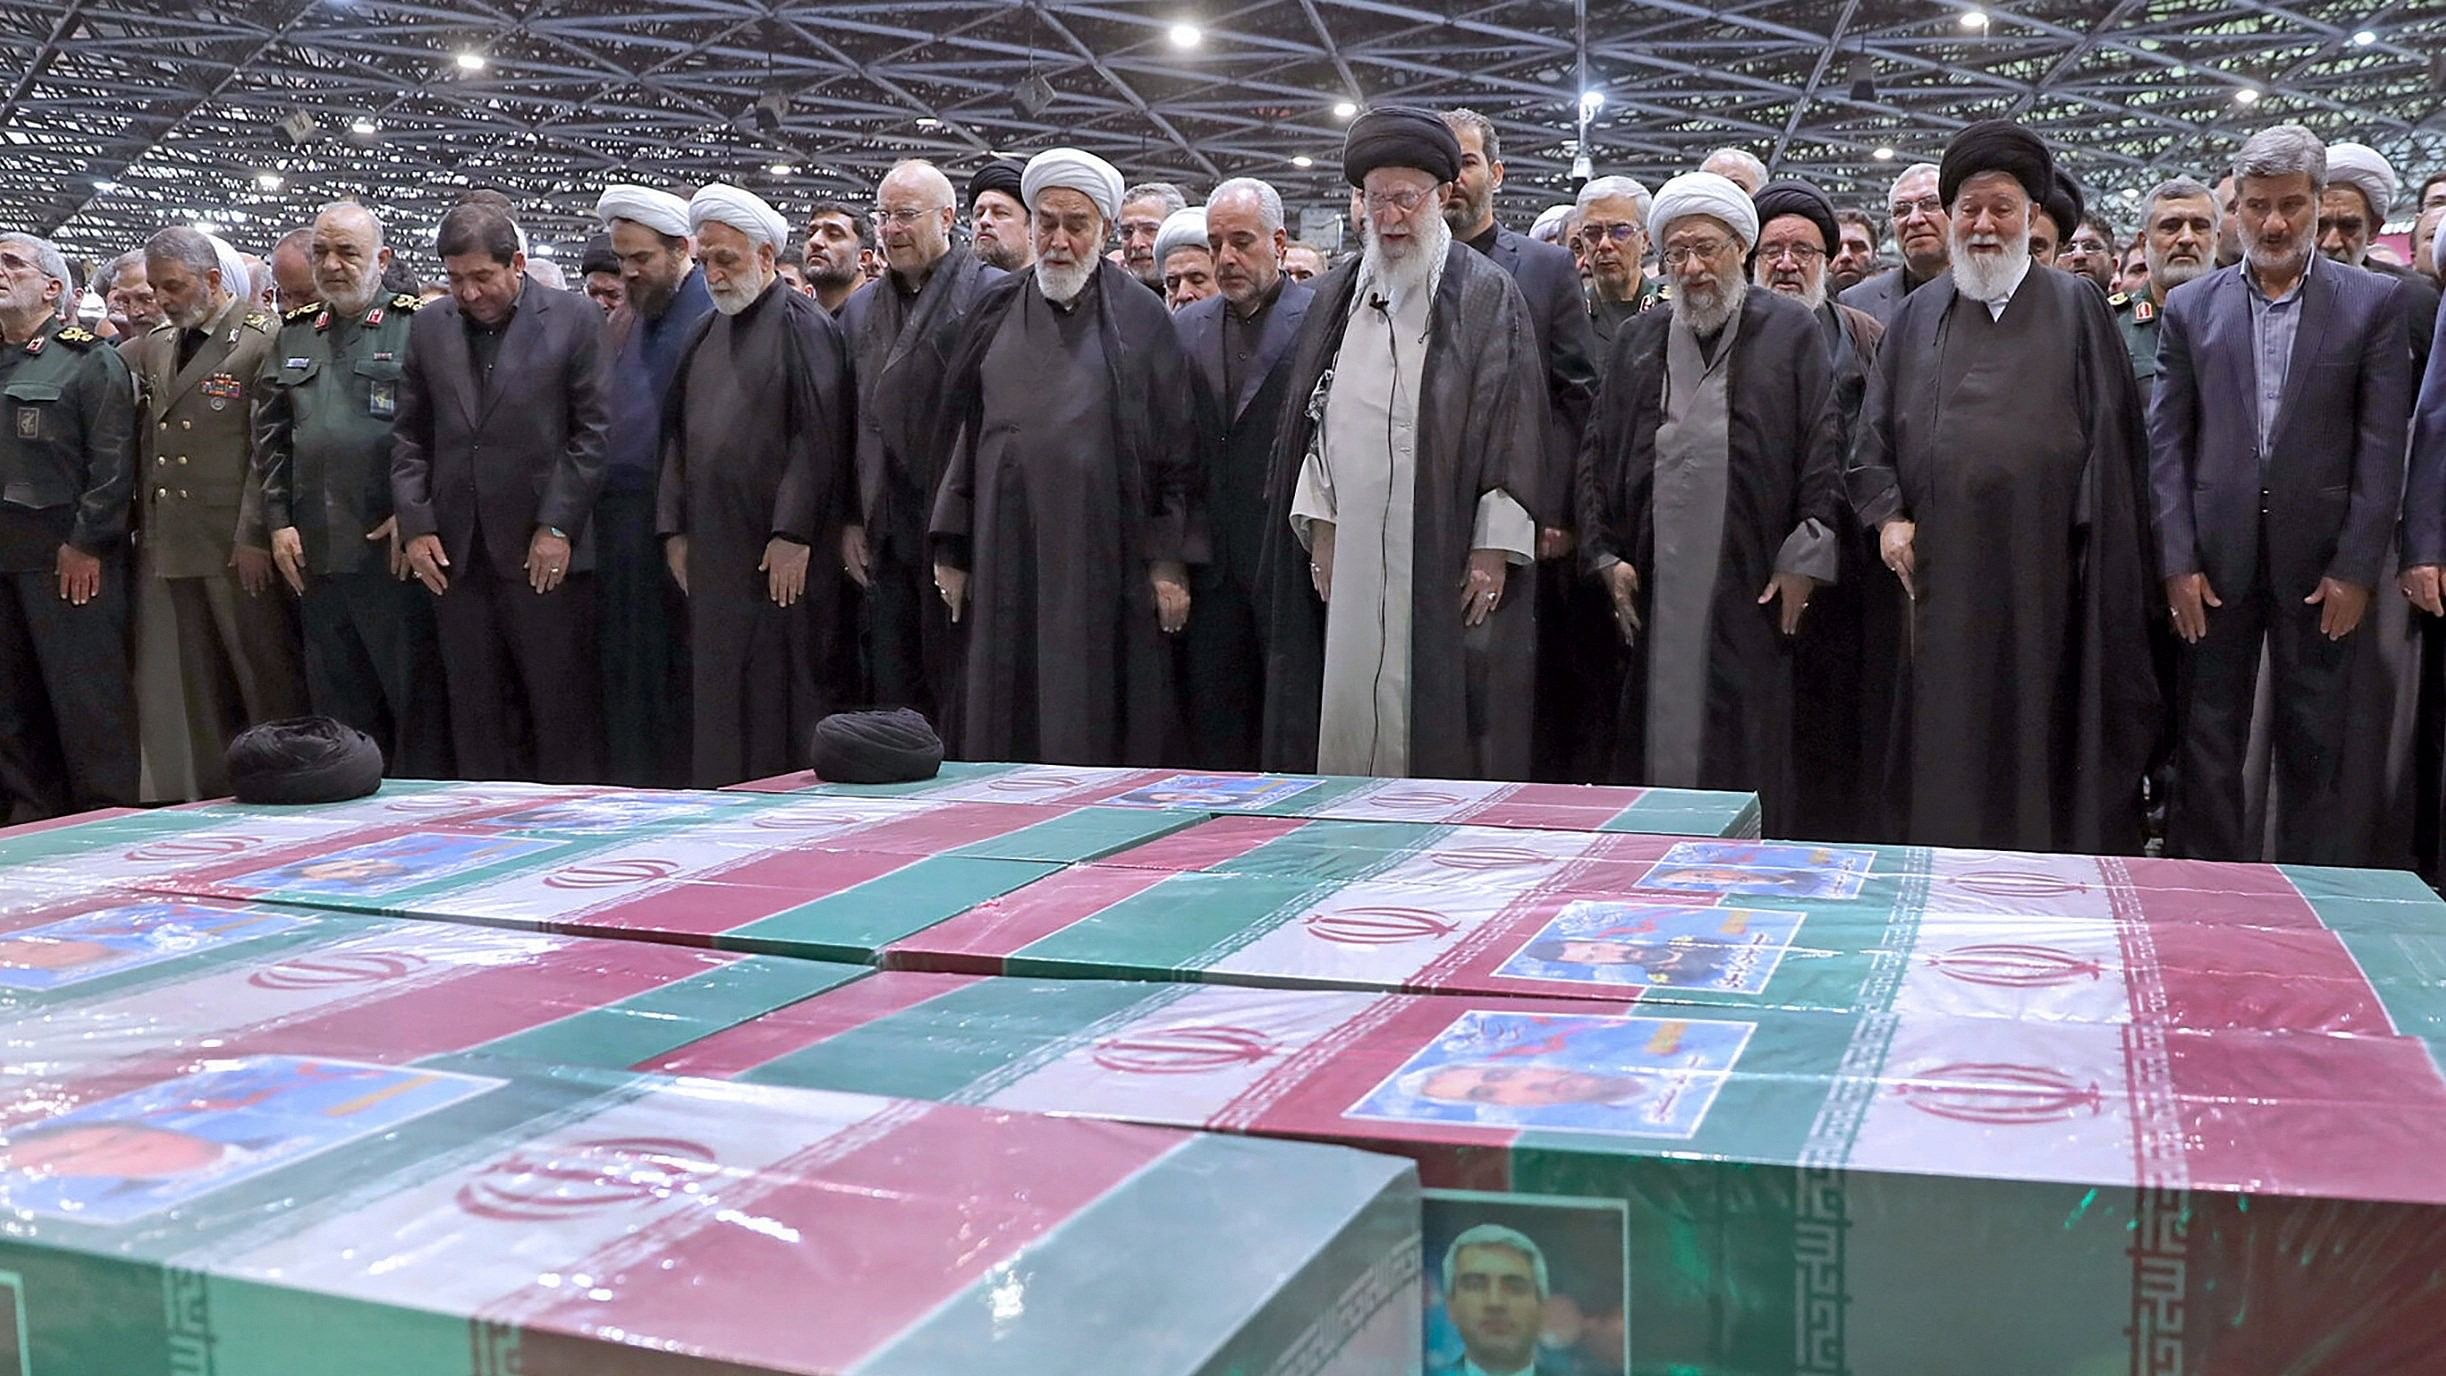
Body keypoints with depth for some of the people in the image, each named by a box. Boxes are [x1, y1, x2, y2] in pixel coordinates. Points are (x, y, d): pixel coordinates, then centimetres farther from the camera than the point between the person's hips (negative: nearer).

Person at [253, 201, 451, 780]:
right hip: (314, 555, 6)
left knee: (416, 700, -1)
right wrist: (279, 521, 7)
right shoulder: (292, 336, 16)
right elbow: (269, 438, 16)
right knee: (338, 705, 12)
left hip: (394, 552, -6)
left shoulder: (415, 328, -2)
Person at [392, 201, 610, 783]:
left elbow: (592, 430, -3)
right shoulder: (429, 327, 13)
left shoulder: (574, 318, 0)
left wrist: (558, 526, -8)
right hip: (455, 556, 4)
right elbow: (409, 437, 14)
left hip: (544, 553, -4)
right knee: (476, 714, 7)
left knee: (562, 710, 0)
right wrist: (415, 526, 3)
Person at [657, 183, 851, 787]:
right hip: (709, 551, 7)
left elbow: (819, 436, -12)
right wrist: (674, 529, 9)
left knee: (782, 693, -3)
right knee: (717, 697, 8)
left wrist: (793, 534, -17)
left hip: (778, 556, -6)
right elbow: (677, 435, 18)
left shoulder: (804, 326, -4)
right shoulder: (705, 334, 17)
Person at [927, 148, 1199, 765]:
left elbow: (1177, 447, 1)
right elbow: (961, 431, 12)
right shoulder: (997, 312, 11)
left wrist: (1169, 559, -5)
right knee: (1004, 726, 4)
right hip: (1006, 553, 3)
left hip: (1105, 559, -3)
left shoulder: (1142, 319, 3)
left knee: (1099, 734, -1)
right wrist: (952, 551, 7)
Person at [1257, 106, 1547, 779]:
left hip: (1445, 562, -4)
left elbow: (1512, 423, -4)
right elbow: (1313, 416, 14)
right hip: (1350, 553, 4)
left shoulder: (1487, 294, 1)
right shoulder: (1337, 295, 14)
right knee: (1348, 716, 5)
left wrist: (1493, 549, -10)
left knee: (1436, 718, -3)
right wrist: (1320, 531, 6)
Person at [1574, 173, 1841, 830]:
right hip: (1654, 588, 3)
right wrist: (1607, 555, 5)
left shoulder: (1791, 332, 6)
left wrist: (1805, 560, -7)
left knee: (1749, 751, -2)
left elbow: (1822, 450, 1)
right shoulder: (1636, 343, 16)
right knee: (1658, 738, 4)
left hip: (1753, 588, -3)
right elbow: (1598, 456, 15)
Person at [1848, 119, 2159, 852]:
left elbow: (2108, 431, 1)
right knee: (1949, 737, 4)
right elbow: (1876, 431, 13)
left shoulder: (2076, 308, 6)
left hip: (2043, 567, -2)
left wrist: (2098, 548, -8)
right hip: (1942, 566, 2)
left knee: (2041, 730, 1)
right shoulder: (1917, 316, 13)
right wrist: (1887, 513, -2)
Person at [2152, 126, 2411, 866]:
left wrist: (2355, 569, -7)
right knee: (2208, 736, 6)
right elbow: (2166, 440, 3)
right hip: (2217, 555, 1)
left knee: (2315, 745, 6)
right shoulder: (2191, 305, 5)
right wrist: (2177, 560, -5)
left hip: (2321, 560, -1)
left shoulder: (2374, 301, 2)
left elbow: (2382, 444, -1)